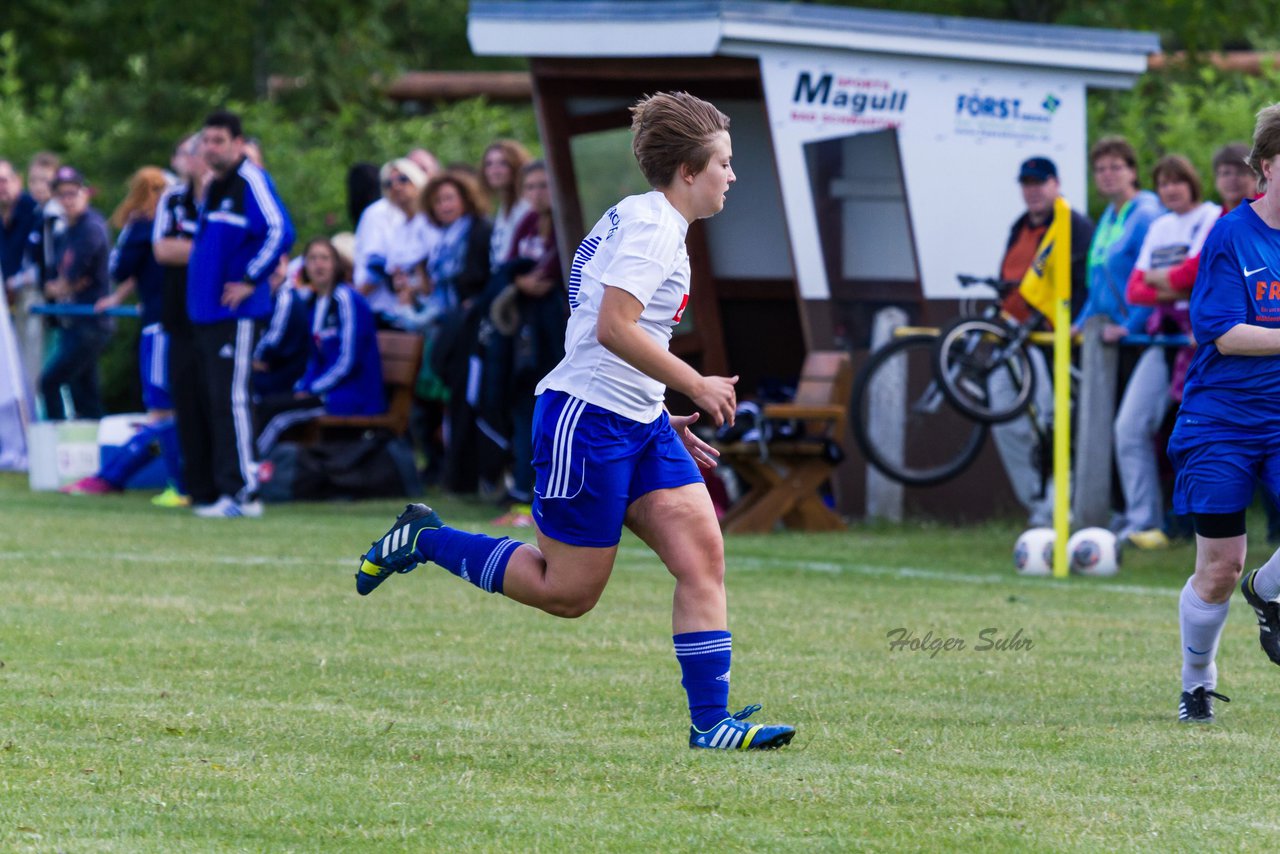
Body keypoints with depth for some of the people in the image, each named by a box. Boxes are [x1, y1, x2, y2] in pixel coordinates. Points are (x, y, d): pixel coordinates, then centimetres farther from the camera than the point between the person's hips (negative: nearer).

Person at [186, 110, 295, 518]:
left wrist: (250, 281, -19)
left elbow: (280, 232, -22)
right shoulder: (212, 187, 18)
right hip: (204, 312, 9)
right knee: (207, 403, 10)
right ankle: (208, 490, 14)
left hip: (237, 313, -9)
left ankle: (241, 491, -11)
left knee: (229, 399, -12)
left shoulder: (251, 182, -11)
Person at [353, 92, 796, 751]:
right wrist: (696, 386, -16)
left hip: (638, 424, 10)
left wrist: (667, 419, 22)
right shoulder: (650, 224, -14)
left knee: (702, 554, -4)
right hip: (587, 419, -10)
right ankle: (423, 541, 12)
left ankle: (710, 721, -6)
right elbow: (614, 328, -24)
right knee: (569, 591, -3)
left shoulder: (647, 222, 17)